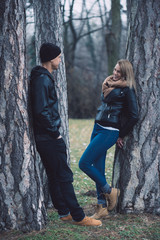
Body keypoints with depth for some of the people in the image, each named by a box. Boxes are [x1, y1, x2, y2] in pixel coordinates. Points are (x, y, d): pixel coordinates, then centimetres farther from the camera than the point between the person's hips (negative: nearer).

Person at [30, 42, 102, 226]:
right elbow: (41, 111, -26)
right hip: (49, 138, -10)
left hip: (44, 137, 10)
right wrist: (55, 133, -17)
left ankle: (64, 212, 24)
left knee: (54, 176, 15)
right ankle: (78, 217, 1)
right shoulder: (42, 80, -18)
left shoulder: (43, 78, 15)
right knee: (64, 176, -5)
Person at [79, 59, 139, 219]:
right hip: (98, 128, 8)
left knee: (84, 163, -12)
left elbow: (134, 116, -11)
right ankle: (102, 208, 13)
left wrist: (121, 135, -5)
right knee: (98, 168, 7)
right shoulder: (110, 84, 15)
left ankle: (110, 191, 5)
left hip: (109, 132, -8)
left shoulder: (127, 90, -9)